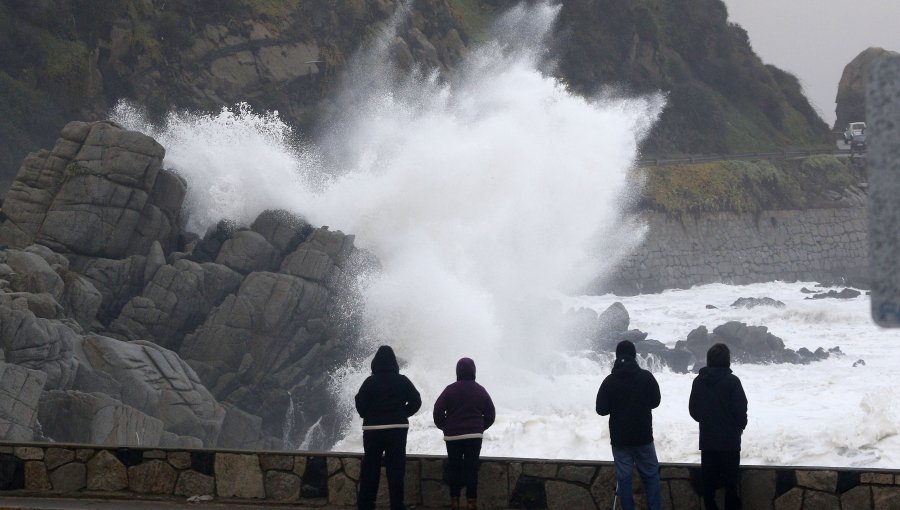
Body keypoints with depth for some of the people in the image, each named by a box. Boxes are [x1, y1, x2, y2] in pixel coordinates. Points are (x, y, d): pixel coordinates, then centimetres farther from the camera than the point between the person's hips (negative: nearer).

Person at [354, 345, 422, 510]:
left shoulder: (370, 381, -6)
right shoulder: (402, 381, -2)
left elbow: (360, 404, -7)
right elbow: (416, 401, -2)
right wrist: (402, 414, 10)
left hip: (373, 429, -1)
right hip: (398, 429, 1)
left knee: (370, 468, 7)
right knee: (396, 469, 5)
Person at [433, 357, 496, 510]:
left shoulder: (451, 390, -6)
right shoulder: (480, 390, 2)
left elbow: (438, 411, -8)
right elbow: (490, 414, 6)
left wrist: (444, 427, 8)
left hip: (453, 436, -1)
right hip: (474, 436, 1)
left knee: (454, 467, 7)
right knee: (472, 468, 4)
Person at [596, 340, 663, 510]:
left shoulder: (610, 381, -9)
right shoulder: (646, 377, -9)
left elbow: (601, 409, -4)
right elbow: (655, 401, 4)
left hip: (620, 438, 0)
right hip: (643, 436, 0)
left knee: (624, 477, 5)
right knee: (651, 475, 10)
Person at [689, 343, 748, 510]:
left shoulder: (699, 381, -2)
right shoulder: (731, 381, -15)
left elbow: (693, 410, 4)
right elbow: (741, 409, -12)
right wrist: (741, 425, 8)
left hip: (707, 440, 4)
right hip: (730, 439, -3)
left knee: (708, 479, 10)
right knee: (731, 479, 5)